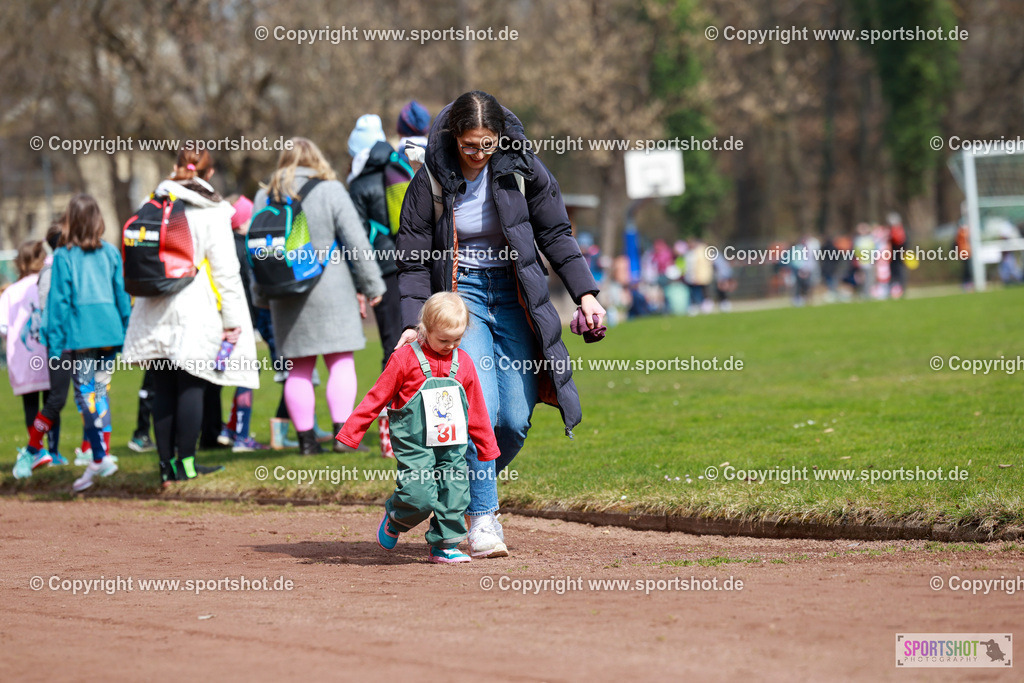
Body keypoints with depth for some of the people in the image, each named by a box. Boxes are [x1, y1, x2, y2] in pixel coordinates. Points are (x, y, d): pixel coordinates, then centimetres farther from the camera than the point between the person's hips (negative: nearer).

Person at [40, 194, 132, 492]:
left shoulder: (64, 257, -5)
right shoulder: (110, 253, 7)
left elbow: (58, 301, -5)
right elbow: (123, 296, 11)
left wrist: (54, 345, -2)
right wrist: (127, 334, 19)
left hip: (80, 335, -5)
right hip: (109, 332, 5)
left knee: (86, 393, -5)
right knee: (99, 391, 14)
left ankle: (99, 457, -15)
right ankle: (101, 454, 16)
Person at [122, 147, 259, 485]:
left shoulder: (155, 207, 9)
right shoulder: (212, 212, -4)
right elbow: (225, 269, -6)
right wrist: (232, 319, -3)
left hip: (154, 314, 4)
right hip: (195, 313, -4)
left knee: (163, 390, 6)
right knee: (190, 386, 0)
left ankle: (167, 466, 8)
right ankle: (186, 465, -1)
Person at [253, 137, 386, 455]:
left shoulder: (265, 198, 7)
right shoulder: (330, 191, -4)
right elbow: (356, 243, -6)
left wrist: (260, 294, 20)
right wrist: (370, 286, 2)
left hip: (286, 295, 4)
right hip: (331, 290, -3)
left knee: (299, 368, 7)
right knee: (341, 361, 0)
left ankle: (306, 439, 5)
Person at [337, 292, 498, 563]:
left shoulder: (463, 363, 8)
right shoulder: (405, 358, -5)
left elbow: (476, 409, 18)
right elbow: (376, 398, 0)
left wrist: (486, 447, 22)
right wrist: (351, 433, 0)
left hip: (452, 446, 5)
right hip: (415, 445, -5)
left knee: (455, 495, -1)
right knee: (419, 496, -15)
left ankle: (444, 545, 14)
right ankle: (394, 518, 16)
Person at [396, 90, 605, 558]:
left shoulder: (522, 169, -4)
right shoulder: (432, 181, -7)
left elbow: (556, 235, 4)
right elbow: (413, 261, -2)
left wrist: (585, 294, -4)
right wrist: (412, 323, -12)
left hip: (515, 296, 2)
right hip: (461, 295, -2)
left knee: (515, 419, -5)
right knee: (479, 408, -20)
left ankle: (468, 490, 21)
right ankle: (481, 518, -10)